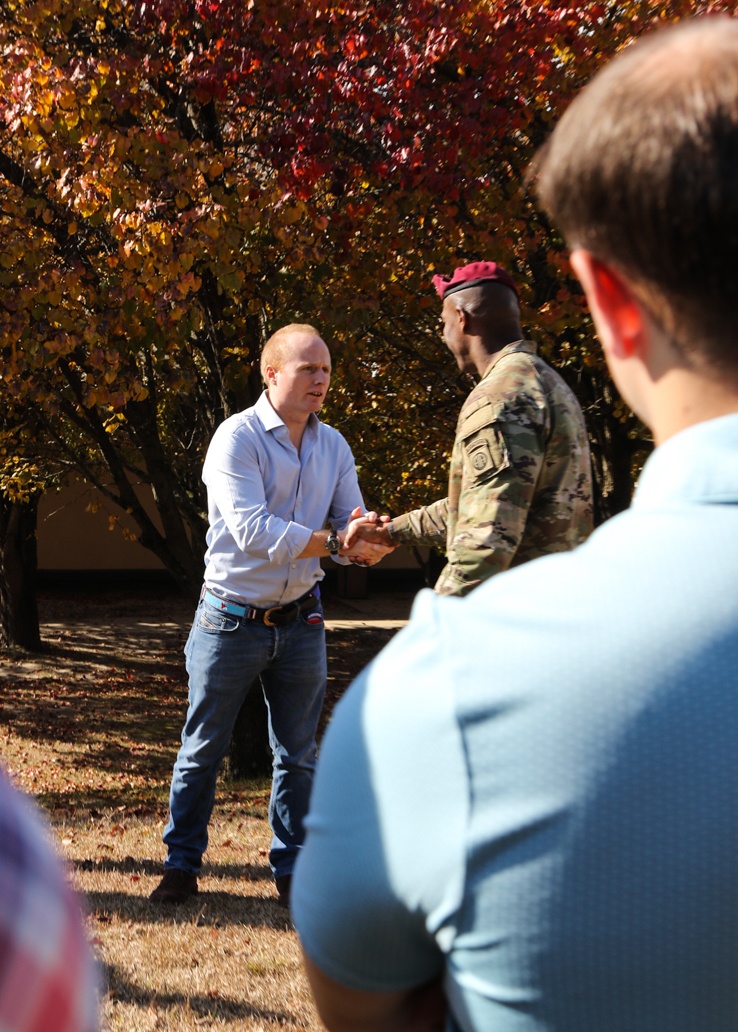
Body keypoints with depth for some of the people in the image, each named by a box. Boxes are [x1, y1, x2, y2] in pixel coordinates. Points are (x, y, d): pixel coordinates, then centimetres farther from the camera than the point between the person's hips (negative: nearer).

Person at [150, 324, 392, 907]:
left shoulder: (333, 446, 5)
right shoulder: (237, 438, -15)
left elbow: (352, 525, 3)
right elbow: (252, 530, -25)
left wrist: (367, 540, -22)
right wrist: (334, 542, -31)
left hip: (300, 622, 5)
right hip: (232, 620, -5)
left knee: (298, 756, 10)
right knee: (203, 751, 6)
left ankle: (292, 871, 21)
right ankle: (182, 865, 19)